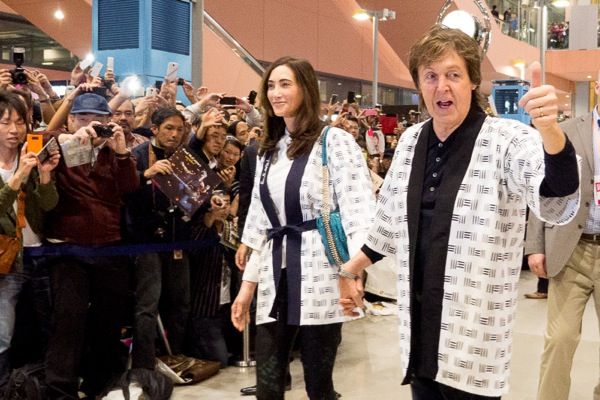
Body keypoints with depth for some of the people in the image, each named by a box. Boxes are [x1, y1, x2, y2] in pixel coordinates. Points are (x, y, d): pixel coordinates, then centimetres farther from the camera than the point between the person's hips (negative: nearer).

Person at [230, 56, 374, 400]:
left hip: (319, 277, -5)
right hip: (277, 279, 6)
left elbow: (360, 212, -13)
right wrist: (247, 285, 13)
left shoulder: (335, 141, -4)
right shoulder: (269, 151, 16)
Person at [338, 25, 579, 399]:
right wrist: (353, 268, 25)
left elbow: (557, 205, -30)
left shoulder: (508, 140, -12)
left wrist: (549, 129, -47)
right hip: (419, 321, 5)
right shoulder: (411, 141, 6)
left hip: (473, 333, -5)